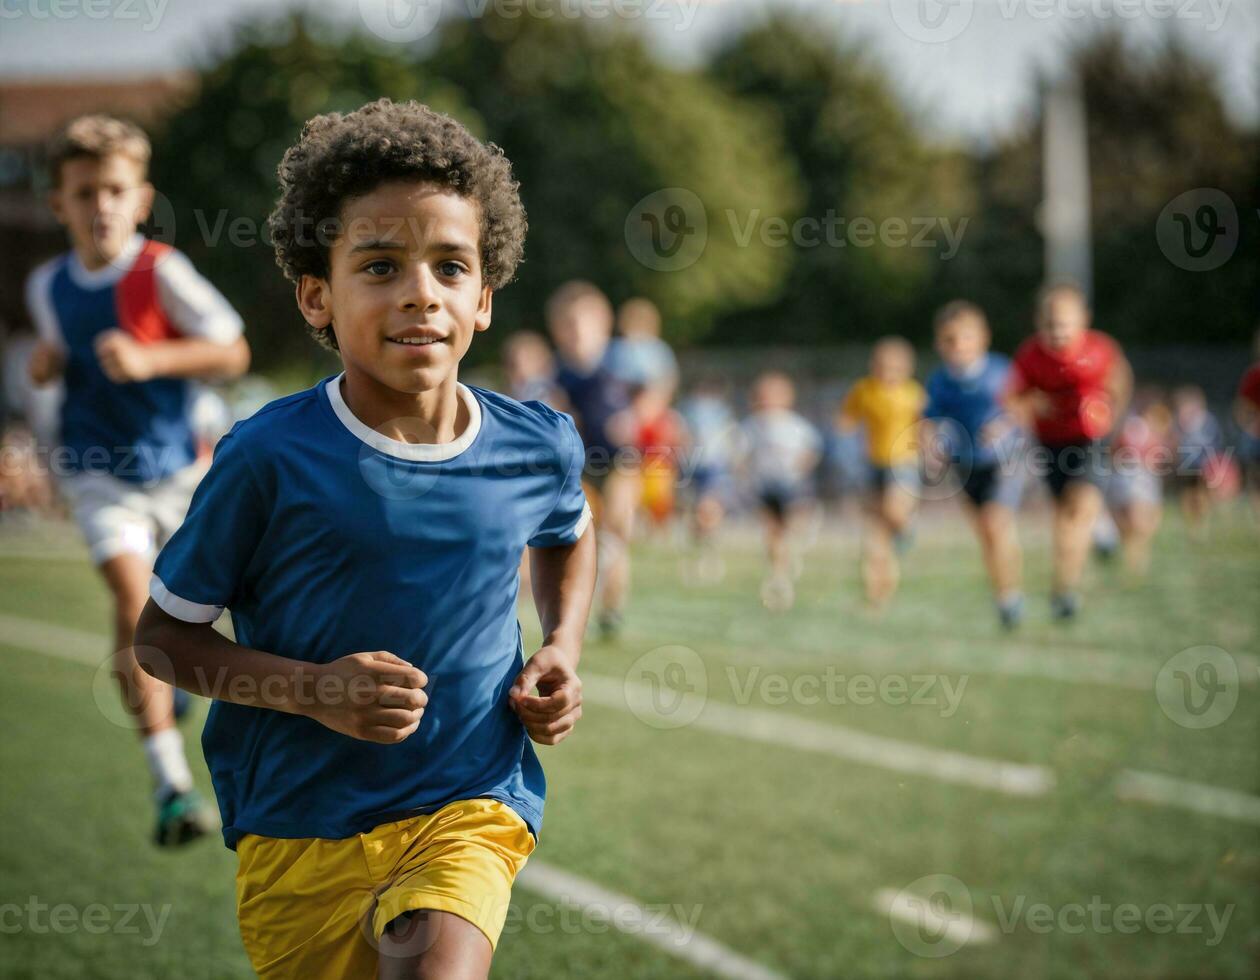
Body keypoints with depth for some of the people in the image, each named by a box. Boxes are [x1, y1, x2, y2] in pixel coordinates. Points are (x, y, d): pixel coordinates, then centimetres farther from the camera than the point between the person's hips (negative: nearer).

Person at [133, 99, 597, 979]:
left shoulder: (539, 447, -2)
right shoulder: (269, 459, -12)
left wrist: (562, 650, 4)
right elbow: (163, 633, -3)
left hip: (470, 805, 0)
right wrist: (315, 690, -17)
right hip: (299, 829, 0)